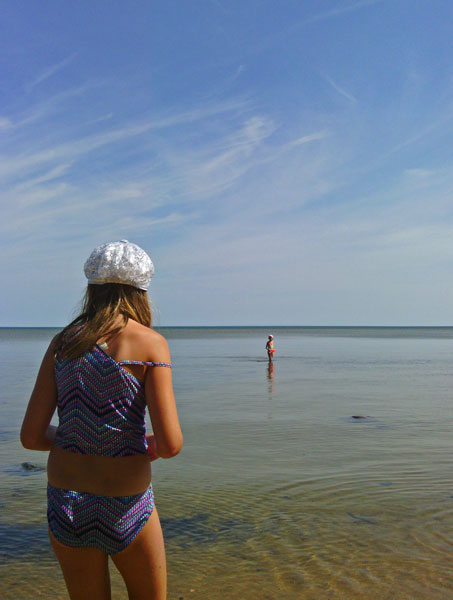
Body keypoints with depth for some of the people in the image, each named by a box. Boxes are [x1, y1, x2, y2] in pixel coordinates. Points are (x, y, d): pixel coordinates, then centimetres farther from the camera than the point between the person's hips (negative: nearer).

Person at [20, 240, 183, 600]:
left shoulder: (63, 342, 0)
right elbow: (171, 445, -17)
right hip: (124, 509, -4)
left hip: (64, 504, 4)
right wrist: (152, 445, 5)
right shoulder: (150, 343, -11)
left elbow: (31, 437, -1)